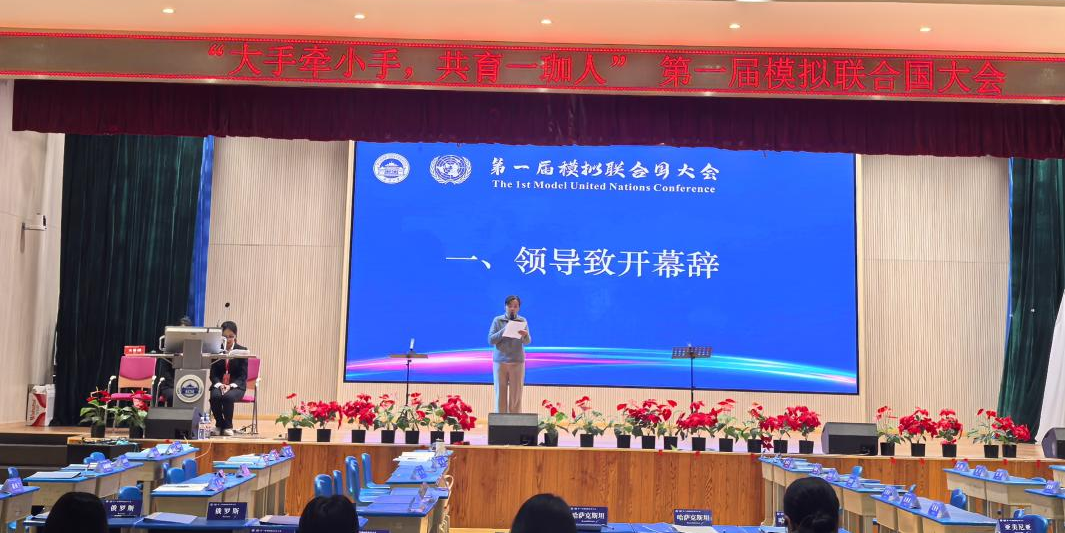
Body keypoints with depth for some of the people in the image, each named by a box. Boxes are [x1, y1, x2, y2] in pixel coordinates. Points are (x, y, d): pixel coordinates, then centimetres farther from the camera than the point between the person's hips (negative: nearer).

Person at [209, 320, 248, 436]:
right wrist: (219, 384, -18)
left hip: (236, 386, -1)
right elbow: (213, 373, 3)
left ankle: (228, 426, -13)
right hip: (219, 384, 1)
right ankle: (219, 424, -9)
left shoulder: (242, 351, 1)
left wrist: (231, 385, -19)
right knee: (215, 396, -32)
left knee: (228, 397, -34)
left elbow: (243, 375, -2)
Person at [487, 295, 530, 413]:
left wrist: (525, 335, -29)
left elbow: (527, 342, -5)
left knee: (516, 393, 3)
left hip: (517, 361, 0)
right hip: (500, 361, 0)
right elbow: (490, 340, -5)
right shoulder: (498, 320, 1)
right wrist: (504, 330, -19)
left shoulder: (522, 321, 3)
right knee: (500, 392, 4)